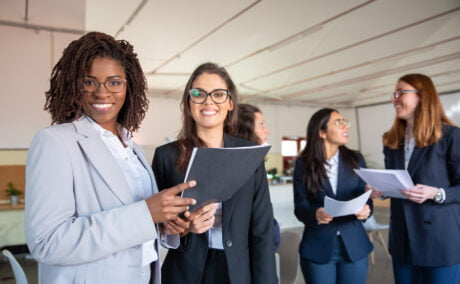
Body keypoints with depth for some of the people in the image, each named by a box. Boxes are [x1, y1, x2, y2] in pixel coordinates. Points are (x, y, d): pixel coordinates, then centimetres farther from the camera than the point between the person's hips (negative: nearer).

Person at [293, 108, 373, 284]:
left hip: (354, 246, 3)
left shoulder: (355, 159, 4)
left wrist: (366, 210, -18)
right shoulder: (303, 164, -4)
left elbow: (365, 196, 4)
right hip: (317, 248, -2)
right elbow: (300, 207, -7)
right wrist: (315, 214, -27)